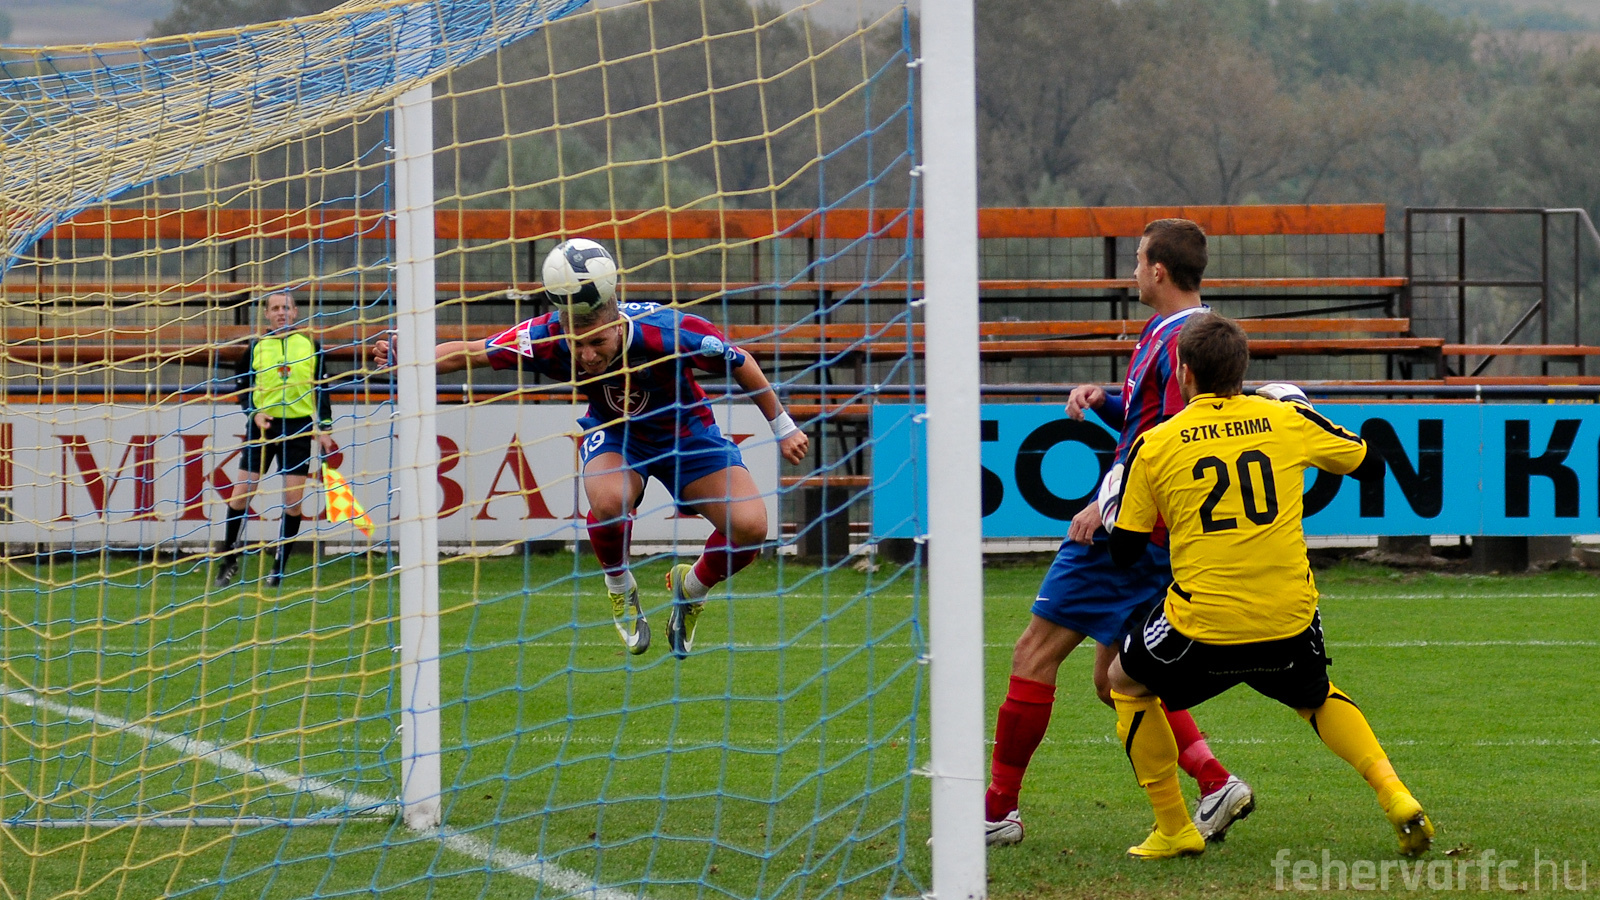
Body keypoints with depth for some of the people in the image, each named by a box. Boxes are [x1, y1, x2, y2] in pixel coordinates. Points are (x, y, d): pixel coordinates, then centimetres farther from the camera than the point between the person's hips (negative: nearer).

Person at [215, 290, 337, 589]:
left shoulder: (310, 345, 6)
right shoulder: (255, 347, 4)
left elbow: (321, 389, 9)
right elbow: (241, 385, 9)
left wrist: (324, 427, 2)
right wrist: (254, 412, -8)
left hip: (299, 427, 0)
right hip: (262, 425, 0)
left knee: (293, 500, -3)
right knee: (241, 494, -4)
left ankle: (278, 568, 10)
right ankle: (229, 561, 13)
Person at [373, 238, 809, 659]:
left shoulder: (668, 332, -35)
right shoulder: (547, 338, -31)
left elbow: (740, 364, -18)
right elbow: (469, 353, -20)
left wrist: (783, 427, -7)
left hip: (686, 430, 0)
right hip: (614, 431, 0)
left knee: (749, 527, -18)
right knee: (609, 500, -35)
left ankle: (692, 589, 15)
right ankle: (620, 590, -2)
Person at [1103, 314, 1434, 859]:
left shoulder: (1154, 446, -2)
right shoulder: (1284, 420, 3)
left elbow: (1124, 552, 3)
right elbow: (1357, 455, 20)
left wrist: (1110, 507, 26)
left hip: (1203, 628, -3)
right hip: (1289, 621, 3)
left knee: (1126, 682, 25)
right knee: (1315, 697, 33)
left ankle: (1174, 830, 20)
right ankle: (1394, 796, 11)